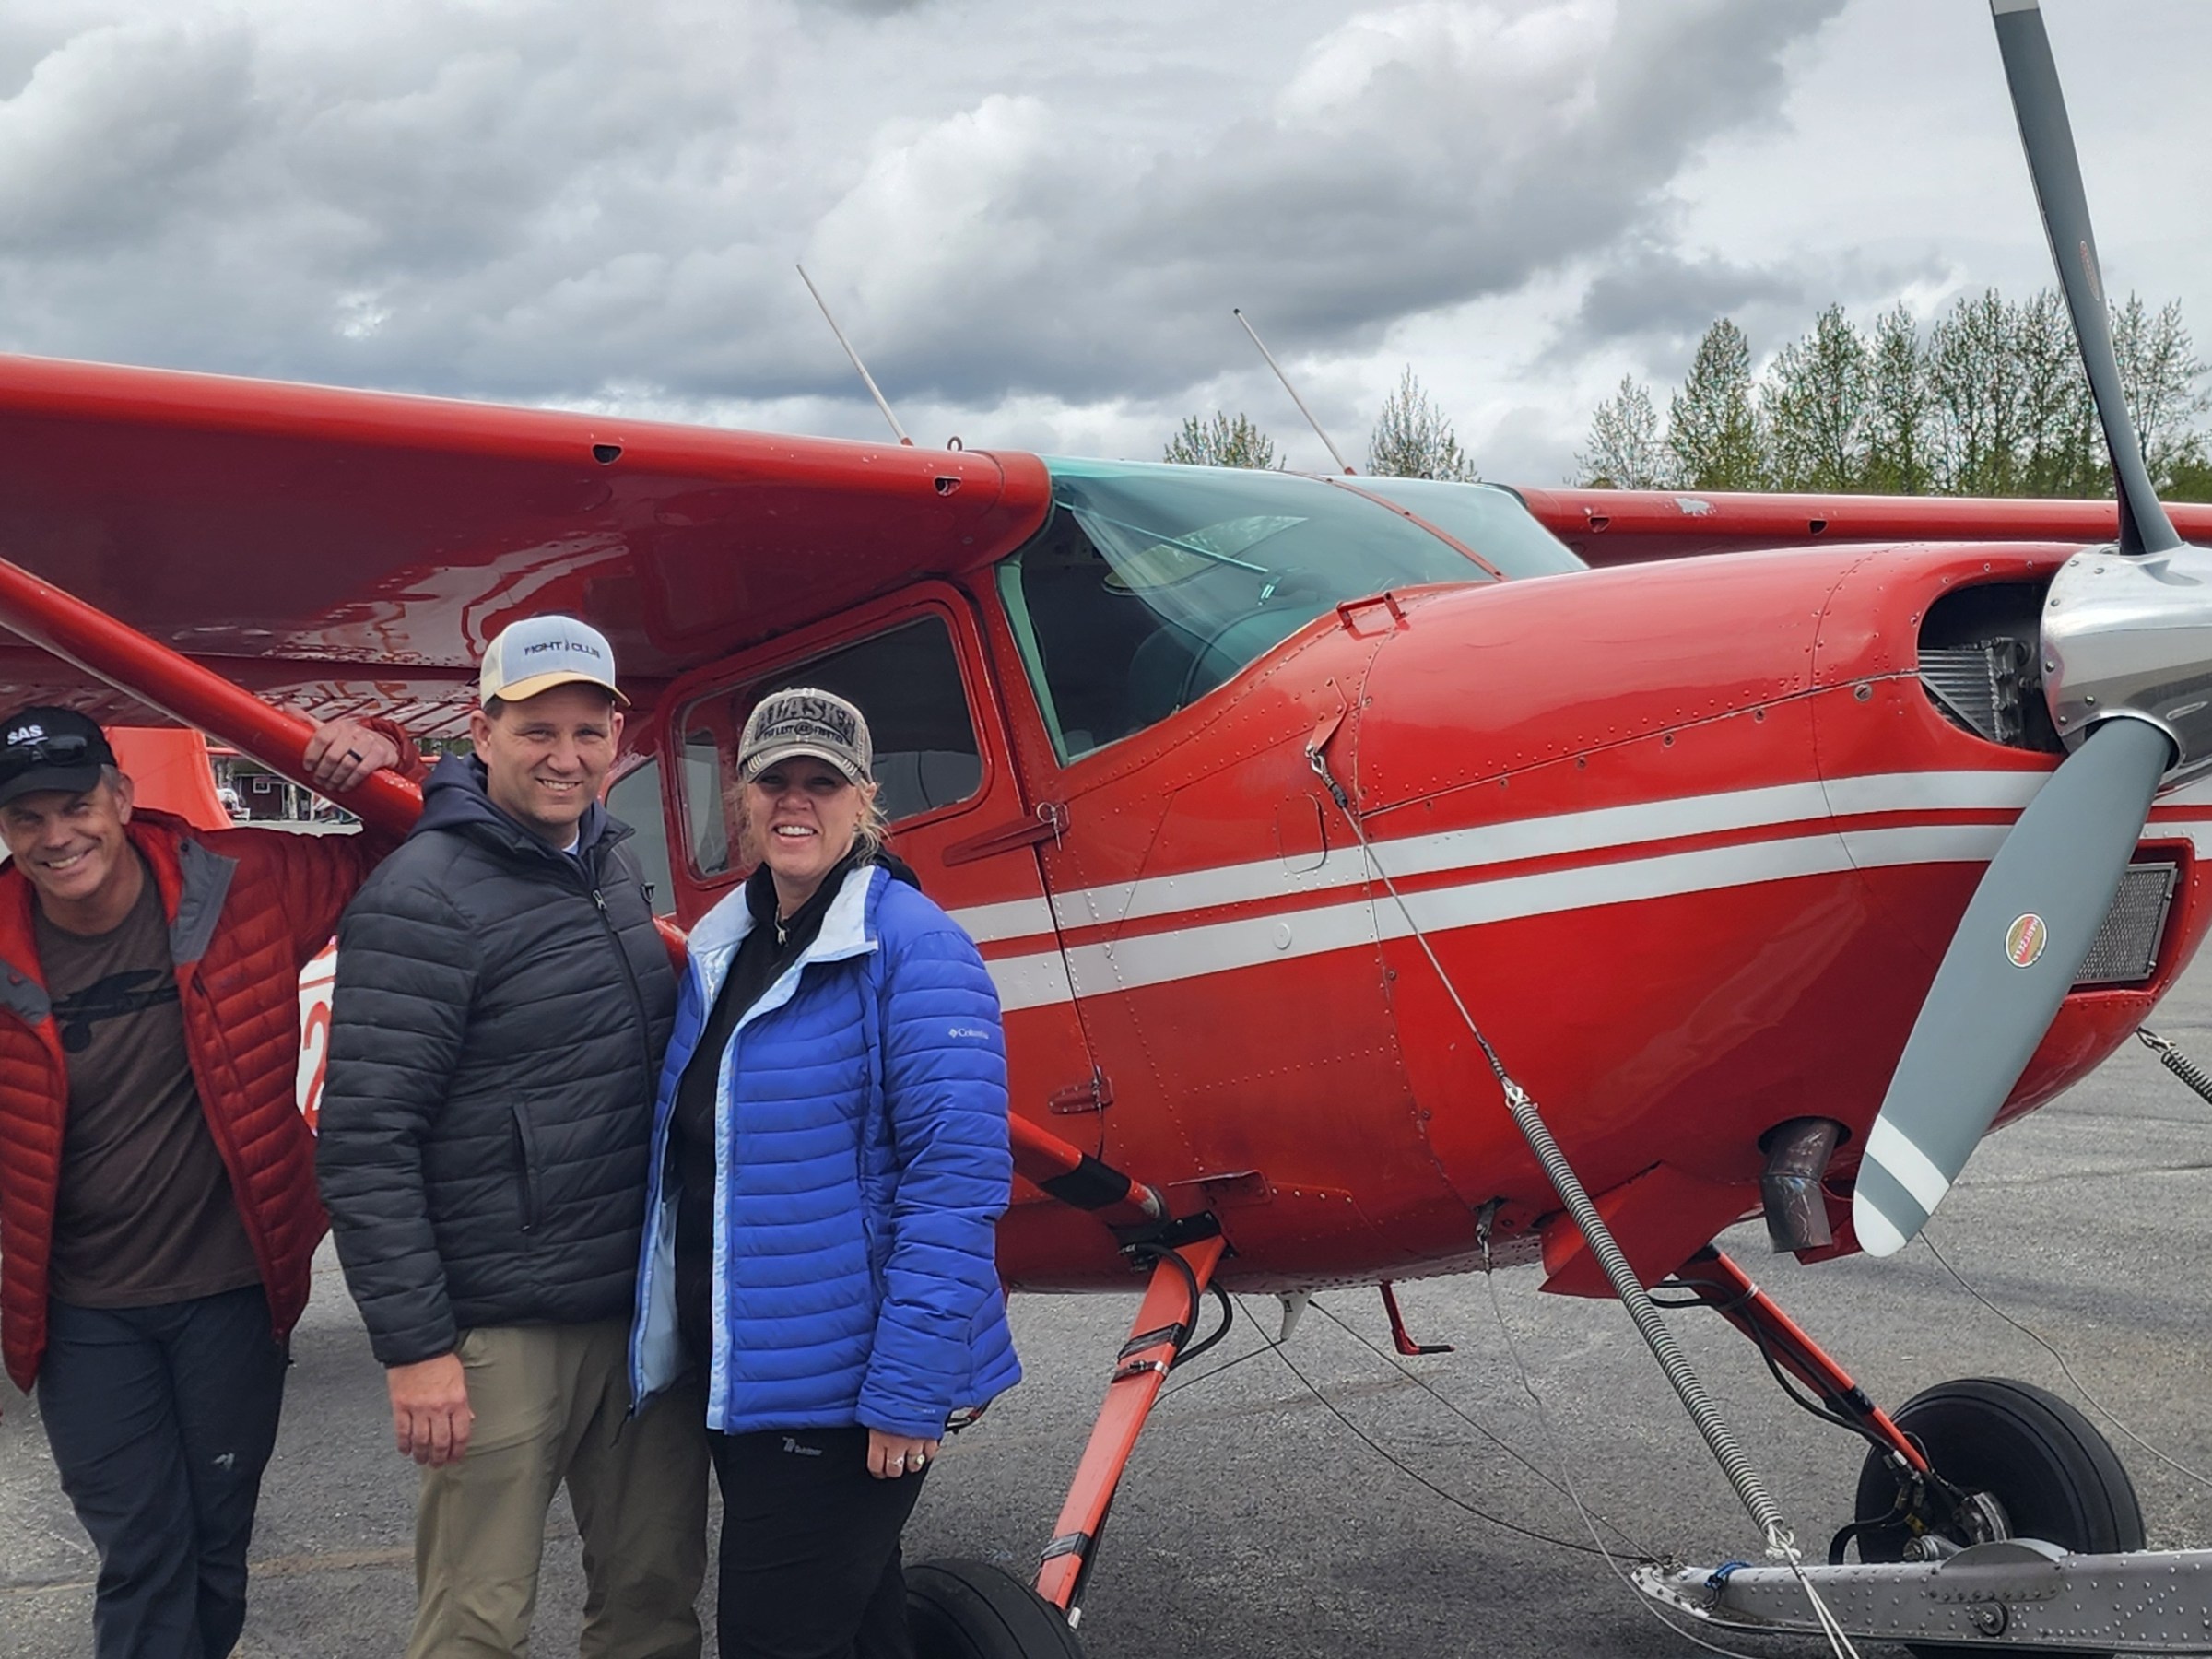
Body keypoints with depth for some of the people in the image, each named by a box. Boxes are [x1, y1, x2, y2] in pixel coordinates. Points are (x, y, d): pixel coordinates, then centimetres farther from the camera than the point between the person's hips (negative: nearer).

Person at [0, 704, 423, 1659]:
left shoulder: (239, 889, -11)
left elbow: (395, 855, 3)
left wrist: (385, 760, -17)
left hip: (232, 1290, 0)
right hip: (82, 1317, 0)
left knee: (217, 1545, 15)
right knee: (139, 1560, 6)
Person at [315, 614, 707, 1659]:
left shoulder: (612, 865, 11)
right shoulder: (424, 897, -13)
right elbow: (363, 1140, -16)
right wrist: (412, 1346, -18)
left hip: (642, 1308, 7)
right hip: (499, 1334, -7)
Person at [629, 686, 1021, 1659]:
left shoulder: (911, 948, -14)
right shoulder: (722, 947, 11)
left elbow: (957, 1178, -20)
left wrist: (907, 1393, -22)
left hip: (841, 1387, -7)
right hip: (737, 1370, 7)